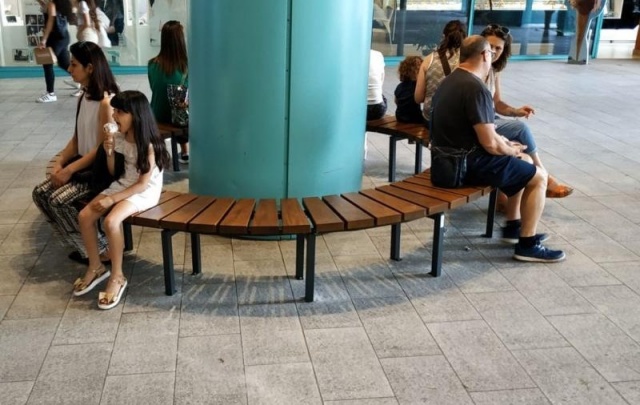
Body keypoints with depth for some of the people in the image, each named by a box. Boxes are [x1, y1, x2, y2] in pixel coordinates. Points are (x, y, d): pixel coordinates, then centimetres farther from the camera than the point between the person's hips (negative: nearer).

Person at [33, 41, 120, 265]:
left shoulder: (106, 101, -19)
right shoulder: (84, 98, 9)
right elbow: (77, 138, 12)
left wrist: (70, 169, -19)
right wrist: (60, 162, -4)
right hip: (83, 164, 9)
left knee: (60, 200, -22)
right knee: (40, 193, -2)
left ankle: (99, 249, -5)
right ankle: (83, 243, 7)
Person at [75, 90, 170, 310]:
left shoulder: (148, 144, -20)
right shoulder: (119, 137, 1)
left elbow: (143, 183, -20)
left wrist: (112, 199, -22)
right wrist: (109, 152, -10)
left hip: (145, 192, -7)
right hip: (123, 185, 8)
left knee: (111, 221, -31)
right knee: (84, 216, -10)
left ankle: (117, 276, -14)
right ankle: (95, 267, 7)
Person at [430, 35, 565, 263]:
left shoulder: (450, 81, 10)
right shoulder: (476, 88, -22)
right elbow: (490, 144, -24)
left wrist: (503, 142, 12)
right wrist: (512, 150, -3)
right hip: (468, 164, -10)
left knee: (523, 162, 26)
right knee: (539, 176, 3)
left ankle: (513, 225, 35)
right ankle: (527, 244, 8)